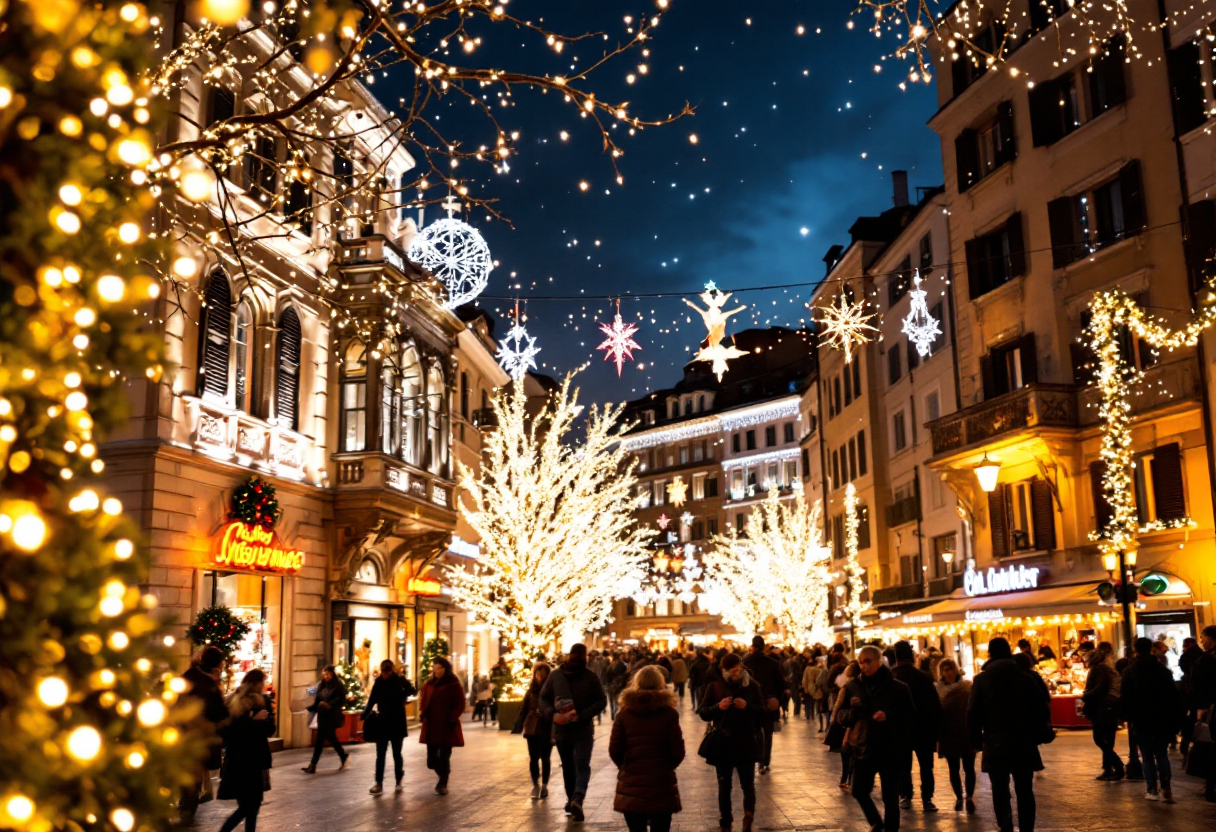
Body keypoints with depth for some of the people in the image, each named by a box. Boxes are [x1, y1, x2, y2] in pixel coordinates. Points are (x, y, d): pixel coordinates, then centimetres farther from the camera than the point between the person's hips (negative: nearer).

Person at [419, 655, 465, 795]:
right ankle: (443, 777, 32)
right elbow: (424, 700, 16)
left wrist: (453, 717, -16)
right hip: (431, 726, 4)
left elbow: (460, 704, -4)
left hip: (447, 726, -4)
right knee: (431, 759, 6)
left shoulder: (454, 684, -5)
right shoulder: (429, 683, 9)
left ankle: (443, 783, 17)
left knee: (444, 757, -1)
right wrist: (422, 712, -2)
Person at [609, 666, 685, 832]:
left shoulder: (625, 713, -1)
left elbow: (614, 750, -2)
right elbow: (678, 752, -5)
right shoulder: (669, 713, -5)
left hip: (631, 785, 1)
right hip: (662, 784, -1)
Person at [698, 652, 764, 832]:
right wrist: (718, 707, -20)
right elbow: (703, 713, -1)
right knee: (724, 787, 11)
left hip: (747, 744, -1)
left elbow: (764, 713, 0)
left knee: (748, 785, -2)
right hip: (723, 744, 1)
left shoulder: (751, 685, 0)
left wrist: (747, 707, -18)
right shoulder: (714, 686, -1)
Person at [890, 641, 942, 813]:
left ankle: (905, 797, 18)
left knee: (904, 765, 15)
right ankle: (927, 799, 2)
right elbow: (935, 704, -11)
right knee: (926, 766, 7)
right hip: (923, 729, -2)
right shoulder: (923, 677, -14)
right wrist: (936, 725, 0)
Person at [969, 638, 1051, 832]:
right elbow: (1042, 706, 1)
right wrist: (1039, 734, 10)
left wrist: (976, 740, 4)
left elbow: (973, 713, -6)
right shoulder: (1024, 676, 2)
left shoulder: (981, 679, -3)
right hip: (1024, 741, 2)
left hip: (996, 742, -2)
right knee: (1024, 790, 9)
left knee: (1000, 790, 5)